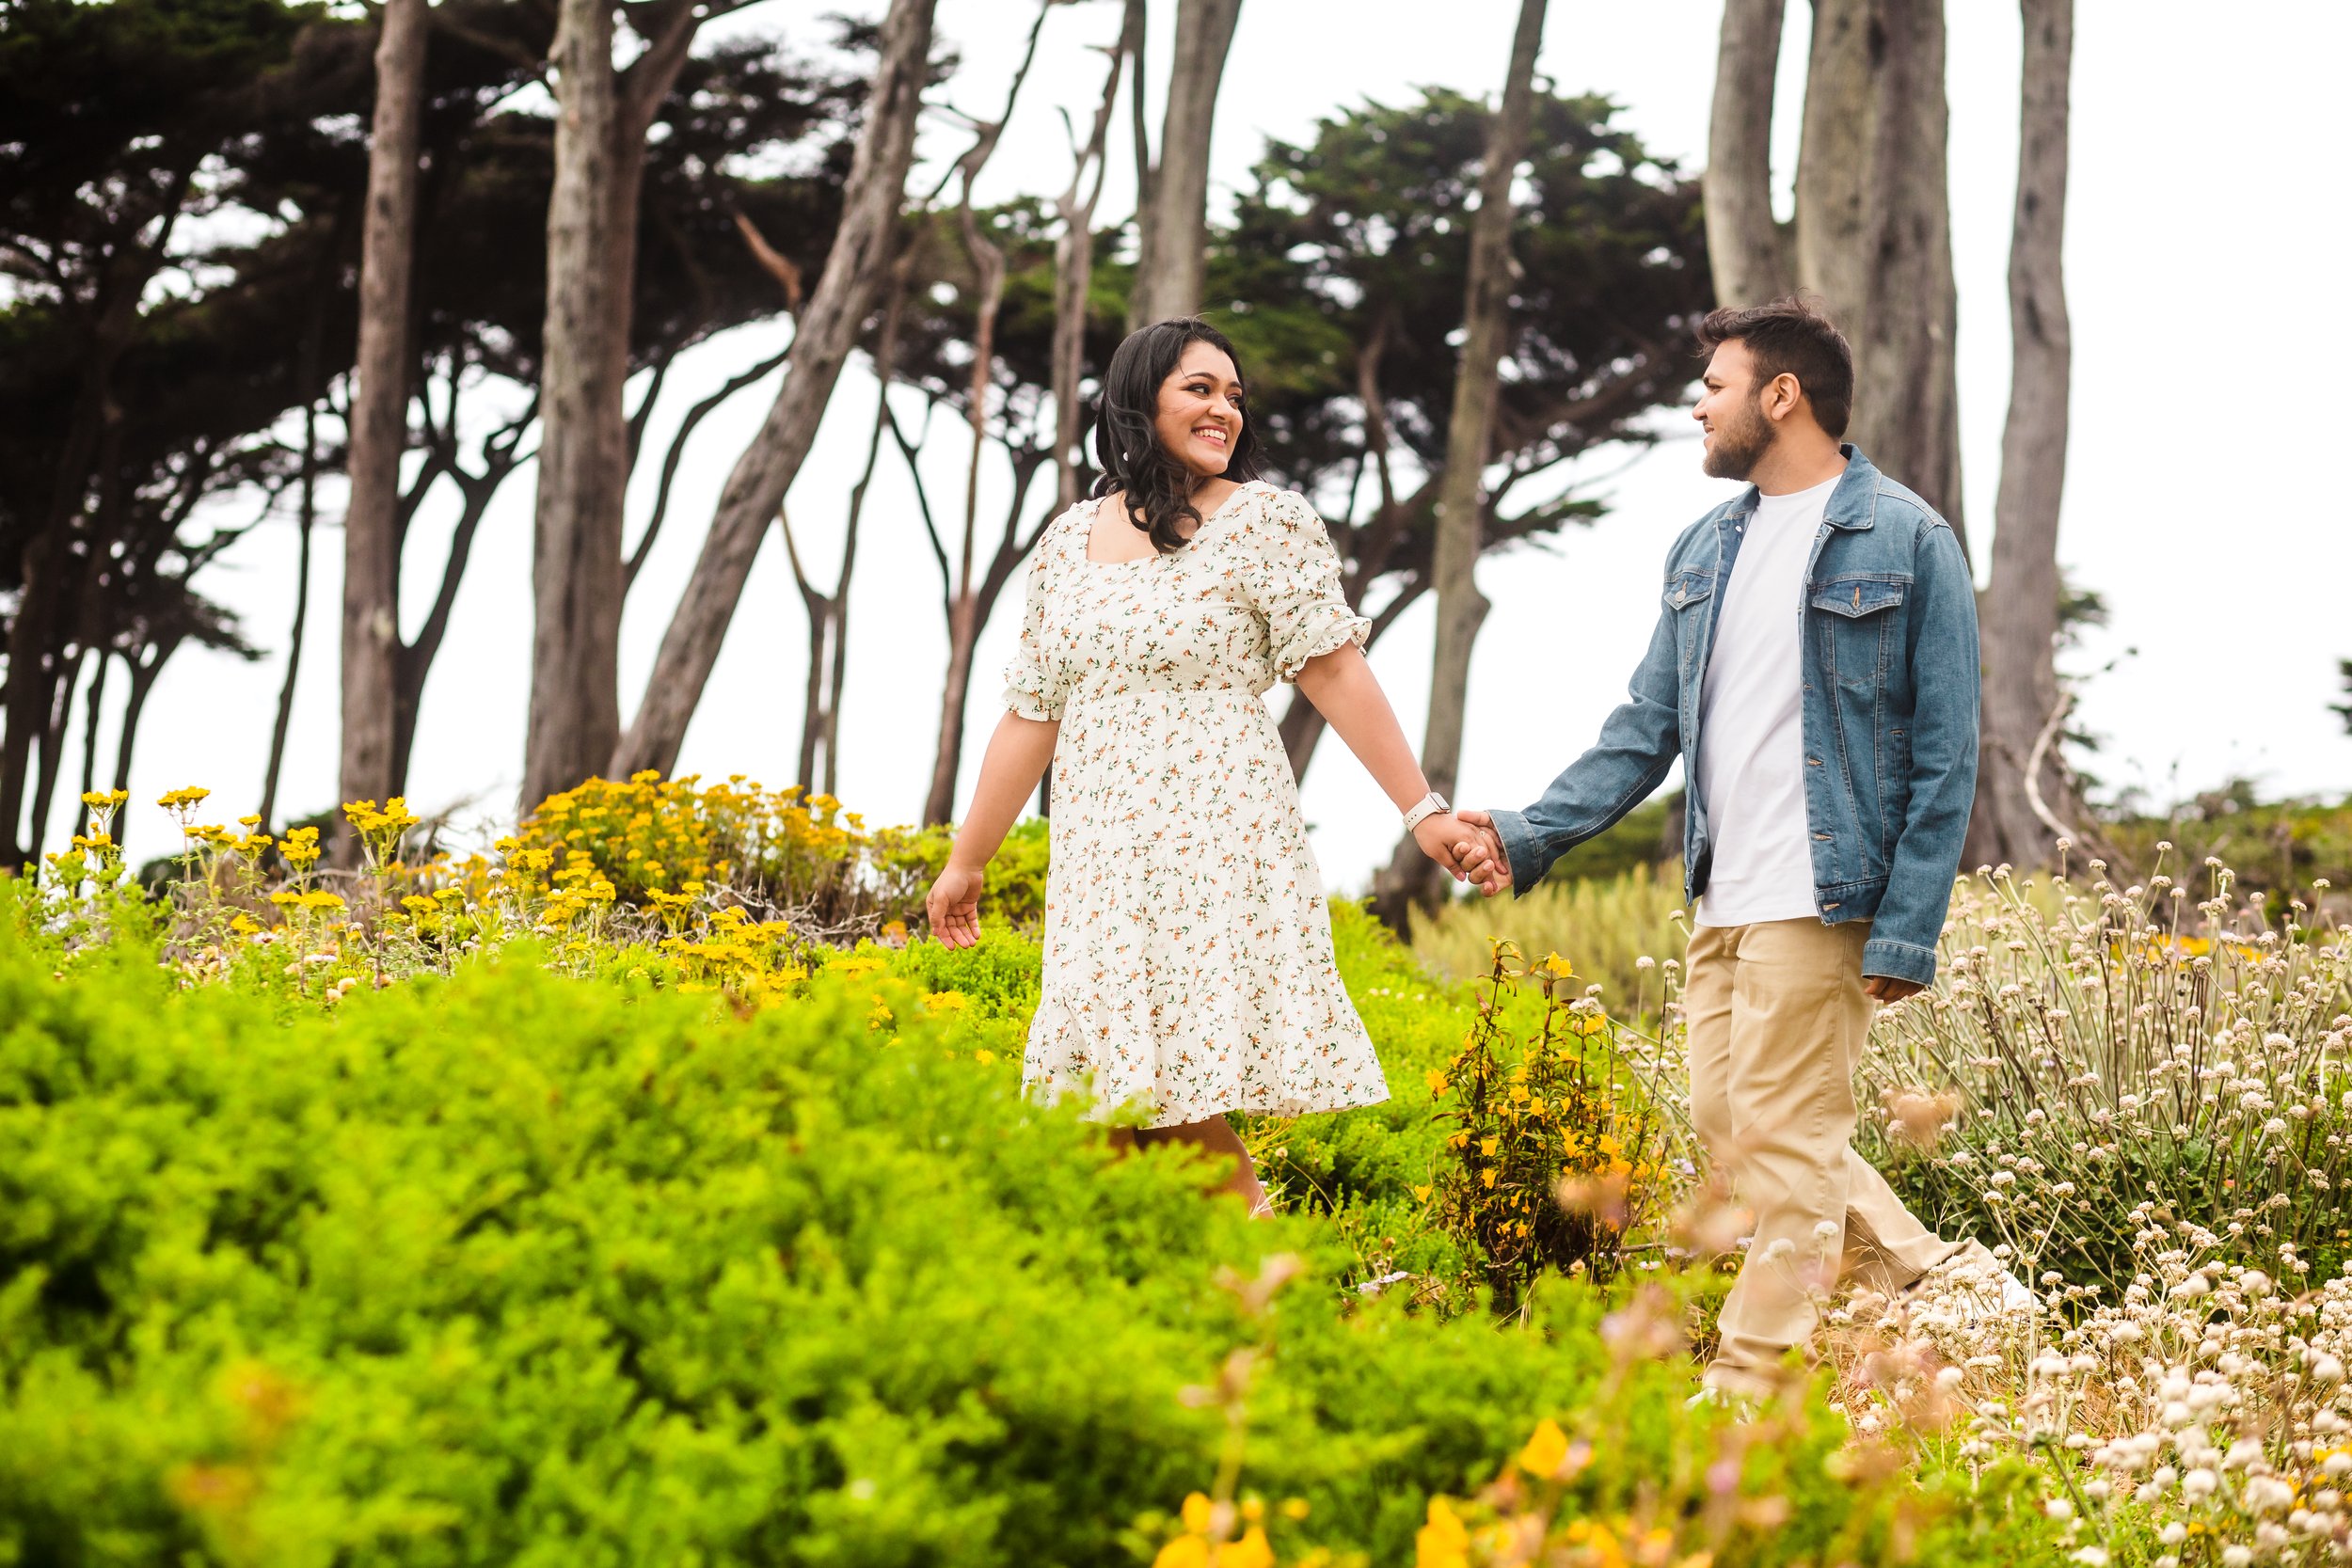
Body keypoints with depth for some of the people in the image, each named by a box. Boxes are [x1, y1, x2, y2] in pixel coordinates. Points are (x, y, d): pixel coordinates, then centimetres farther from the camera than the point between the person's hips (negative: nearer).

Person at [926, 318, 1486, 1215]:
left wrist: (1420, 810, -10)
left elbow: (1333, 670, -4)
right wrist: (966, 862, 21)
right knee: (1122, 1113, -2)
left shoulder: (1263, 519, 1)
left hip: (1219, 840, -5)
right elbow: (1032, 712, 19)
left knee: (1181, 1097, -14)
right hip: (1100, 861, 5)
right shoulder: (1068, 541, 14)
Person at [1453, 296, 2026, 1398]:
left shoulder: (1907, 542, -5)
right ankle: (1939, 1281, 20)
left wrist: (1905, 934, -14)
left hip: (1821, 899, -8)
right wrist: (1528, 835, 3)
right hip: (1723, 902, 8)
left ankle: (1750, 1385, 1)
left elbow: (1944, 757, -7)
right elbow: (1647, 726, 16)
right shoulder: (1705, 550, 15)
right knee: (1726, 1125, 9)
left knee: (1785, 1137, -5)